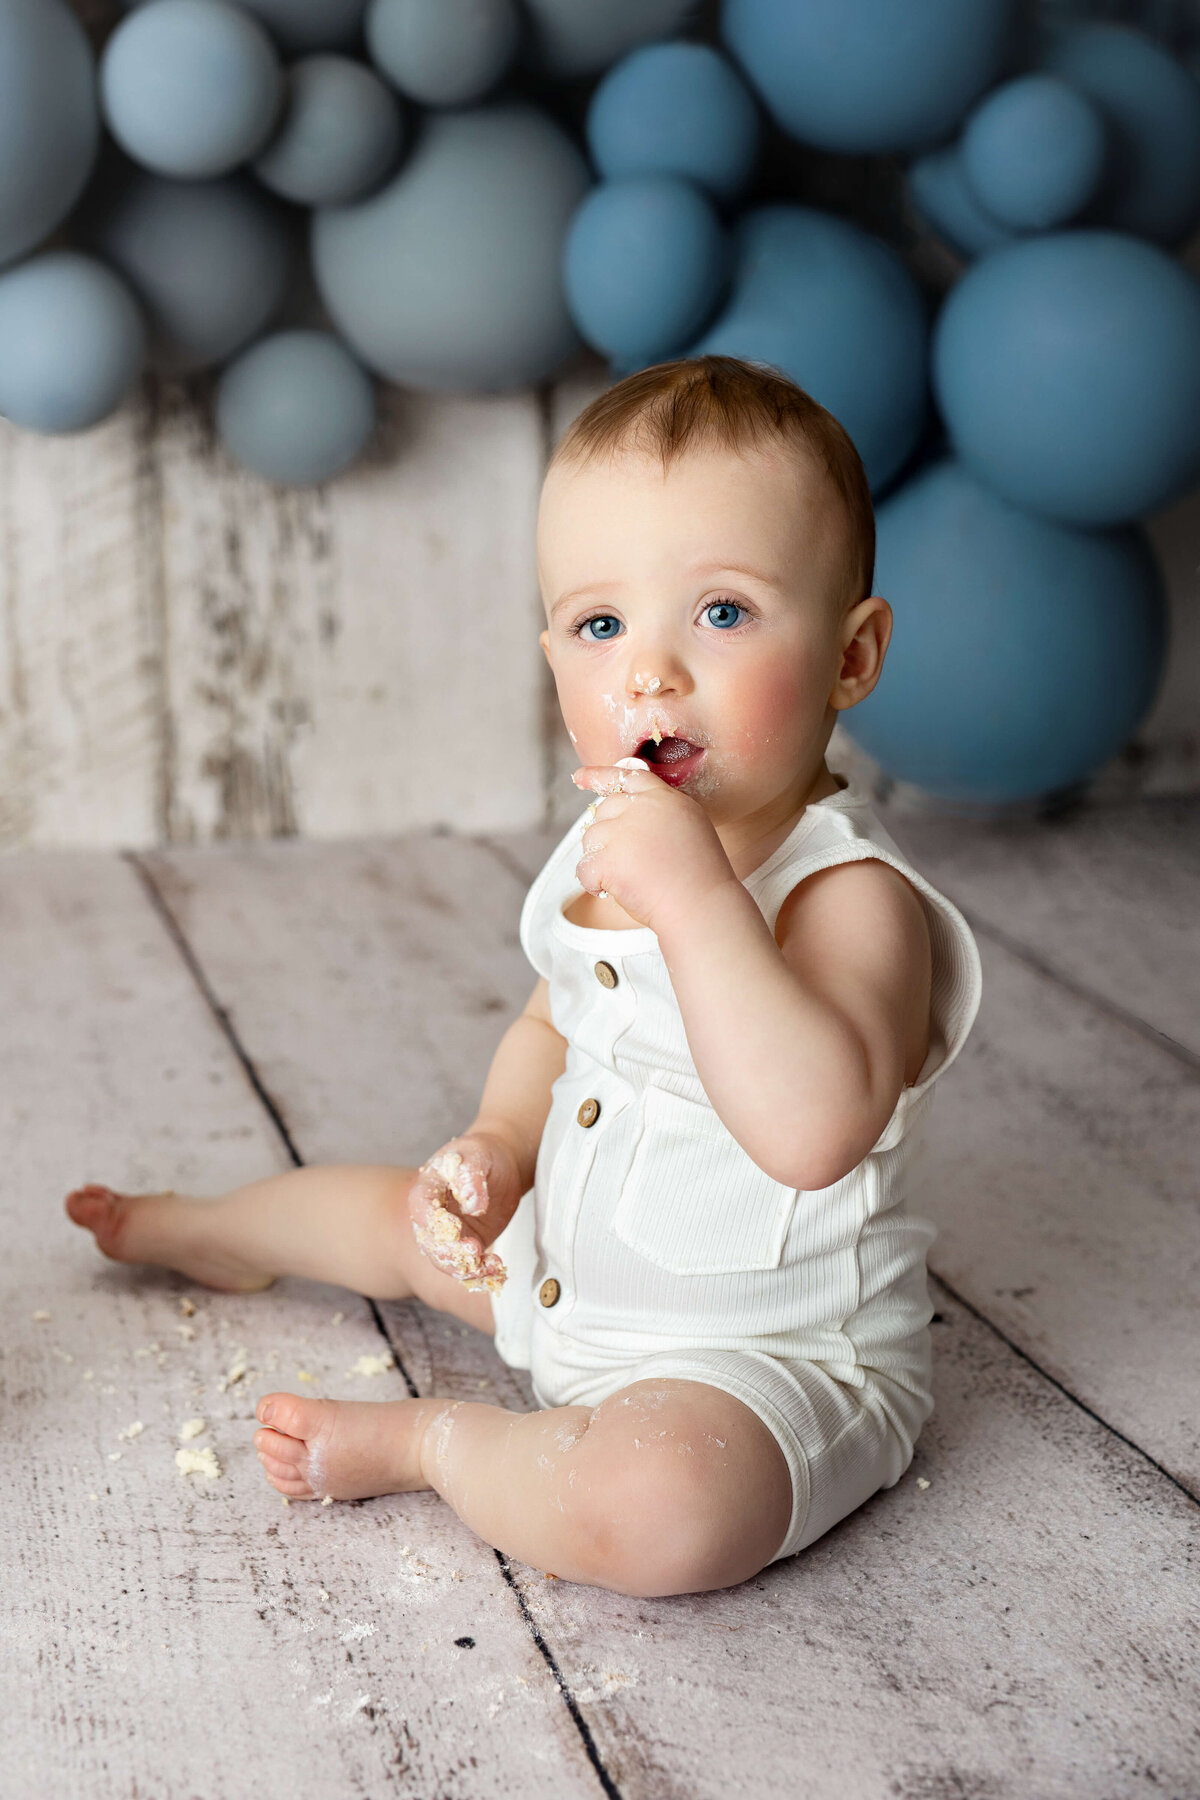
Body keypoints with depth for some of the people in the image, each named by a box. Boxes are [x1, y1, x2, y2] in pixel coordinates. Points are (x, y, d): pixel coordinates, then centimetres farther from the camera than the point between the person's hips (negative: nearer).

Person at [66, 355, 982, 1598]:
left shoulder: (852, 897, -27)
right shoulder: (609, 851, -2)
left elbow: (815, 1130, -44)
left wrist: (696, 893, -45)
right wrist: (496, 1148, -3)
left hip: (770, 1357, -8)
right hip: (571, 1269, 8)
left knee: (659, 1508, -37)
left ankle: (424, 1440, -7)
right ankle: (201, 1231, 61)